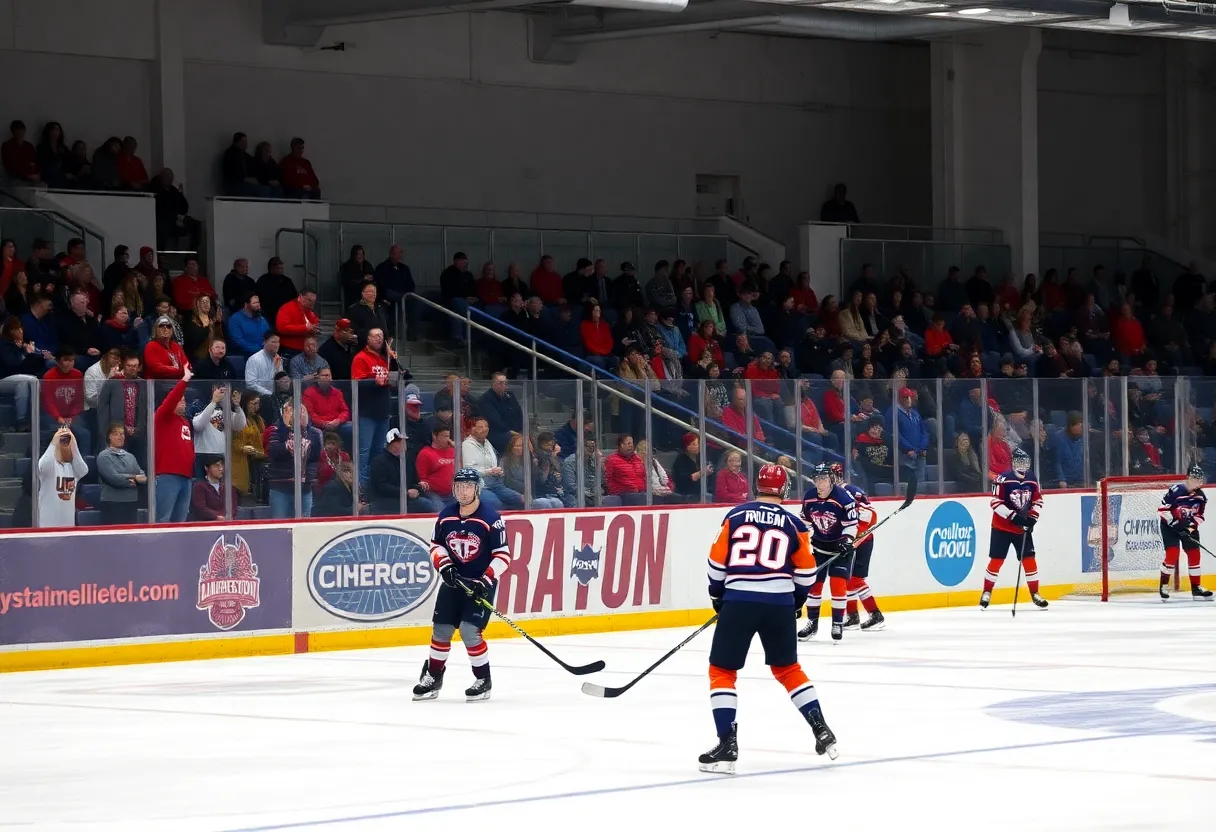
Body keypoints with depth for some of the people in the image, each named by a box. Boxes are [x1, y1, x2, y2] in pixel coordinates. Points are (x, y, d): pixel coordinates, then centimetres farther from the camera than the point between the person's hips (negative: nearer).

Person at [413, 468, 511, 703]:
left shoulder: (491, 519, -15)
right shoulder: (445, 516, 0)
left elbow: (503, 555, -13)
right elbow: (436, 545, 11)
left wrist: (485, 581, -21)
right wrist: (444, 566, -7)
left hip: (480, 583, -5)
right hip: (453, 580, 5)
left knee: (470, 631, -16)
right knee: (441, 629, 6)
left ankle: (483, 681, -1)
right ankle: (432, 678, 24)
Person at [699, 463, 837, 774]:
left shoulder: (736, 516, 3)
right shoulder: (793, 525, 5)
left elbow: (717, 561, 4)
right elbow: (806, 572, 10)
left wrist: (718, 594, 19)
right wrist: (797, 600, 28)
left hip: (738, 601, -2)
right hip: (779, 605, 2)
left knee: (722, 671, 7)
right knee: (788, 669, 21)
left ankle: (727, 746, -5)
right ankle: (822, 731, 17)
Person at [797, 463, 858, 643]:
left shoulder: (844, 497, -21)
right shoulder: (808, 498, -5)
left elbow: (851, 523, -16)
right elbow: (805, 520, 10)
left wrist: (847, 541, -27)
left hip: (841, 546, -5)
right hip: (819, 545, 5)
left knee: (838, 583, -13)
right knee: (813, 582, 3)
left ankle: (838, 624, -4)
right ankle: (812, 623, 15)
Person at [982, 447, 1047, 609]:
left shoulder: (1032, 480, 1)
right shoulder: (1003, 480, -16)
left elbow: (1038, 500, 11)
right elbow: (996, 502, -19)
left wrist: (1032, 517, -5)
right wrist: (1013, 517, -25)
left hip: (1023, 528, 4)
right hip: (1002, 527, -4)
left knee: (1029, 558, 2)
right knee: (996, 559, -2)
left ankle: (1035, 593, 11)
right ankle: (987, 592, 10)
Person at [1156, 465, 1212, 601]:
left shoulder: (1200, 496, -3)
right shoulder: (1176, 491, -22)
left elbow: (1199, 515, 4)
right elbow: (1162, 509, -20)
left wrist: (1191, 527, -11)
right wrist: (1174, 523, -23)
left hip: (1188, 526, 6)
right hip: (1170, 525, -6)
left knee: (1194, 554, 2)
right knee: (1172, 553, -18)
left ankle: (1196, 587, 11)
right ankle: (1163, 586, -4)